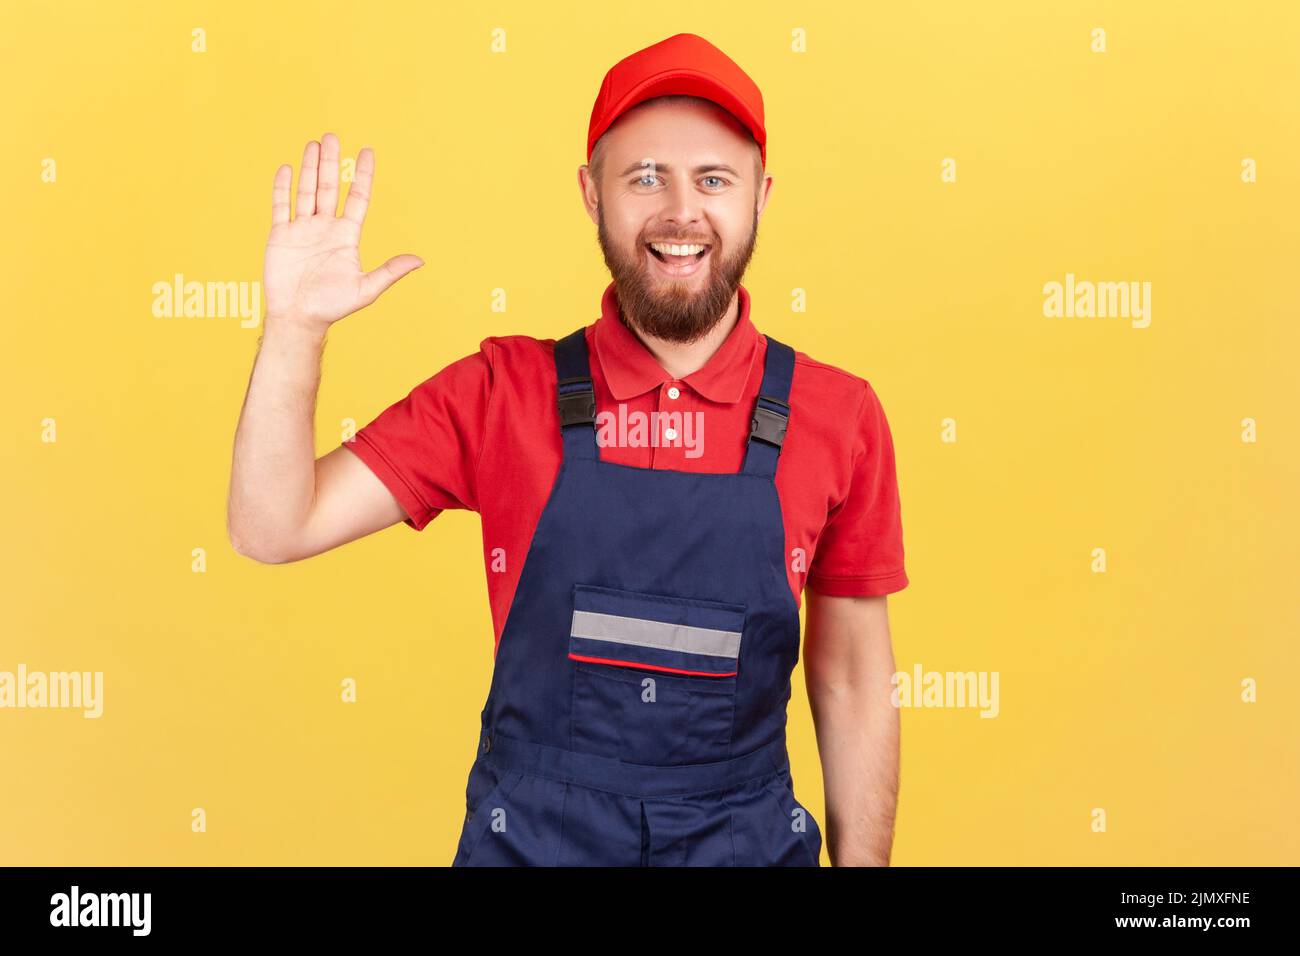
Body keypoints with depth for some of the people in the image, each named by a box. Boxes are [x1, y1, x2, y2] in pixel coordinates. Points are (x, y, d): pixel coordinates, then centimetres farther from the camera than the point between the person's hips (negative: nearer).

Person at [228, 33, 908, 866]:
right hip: (529, 839, 0)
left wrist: (862, 860, 2)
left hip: (748, 839, 1)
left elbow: (854, 678, 0)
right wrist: (295, 326, -20)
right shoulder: (500, 394, -8)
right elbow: (274, 530, -10)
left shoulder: (839, 416, -8)